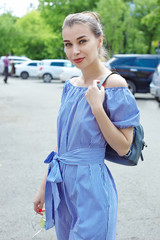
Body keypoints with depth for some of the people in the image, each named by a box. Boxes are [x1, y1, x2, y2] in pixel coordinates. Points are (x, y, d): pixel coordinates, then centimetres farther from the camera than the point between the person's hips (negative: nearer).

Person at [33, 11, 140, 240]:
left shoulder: (114, 84, -14)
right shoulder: (70, 85, 5)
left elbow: (123, 148, -14)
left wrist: (97, 107, -23)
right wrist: (44, 186, 13)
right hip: (62, 182, 7)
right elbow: (62, 140, 11)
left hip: (91, 186, -6)